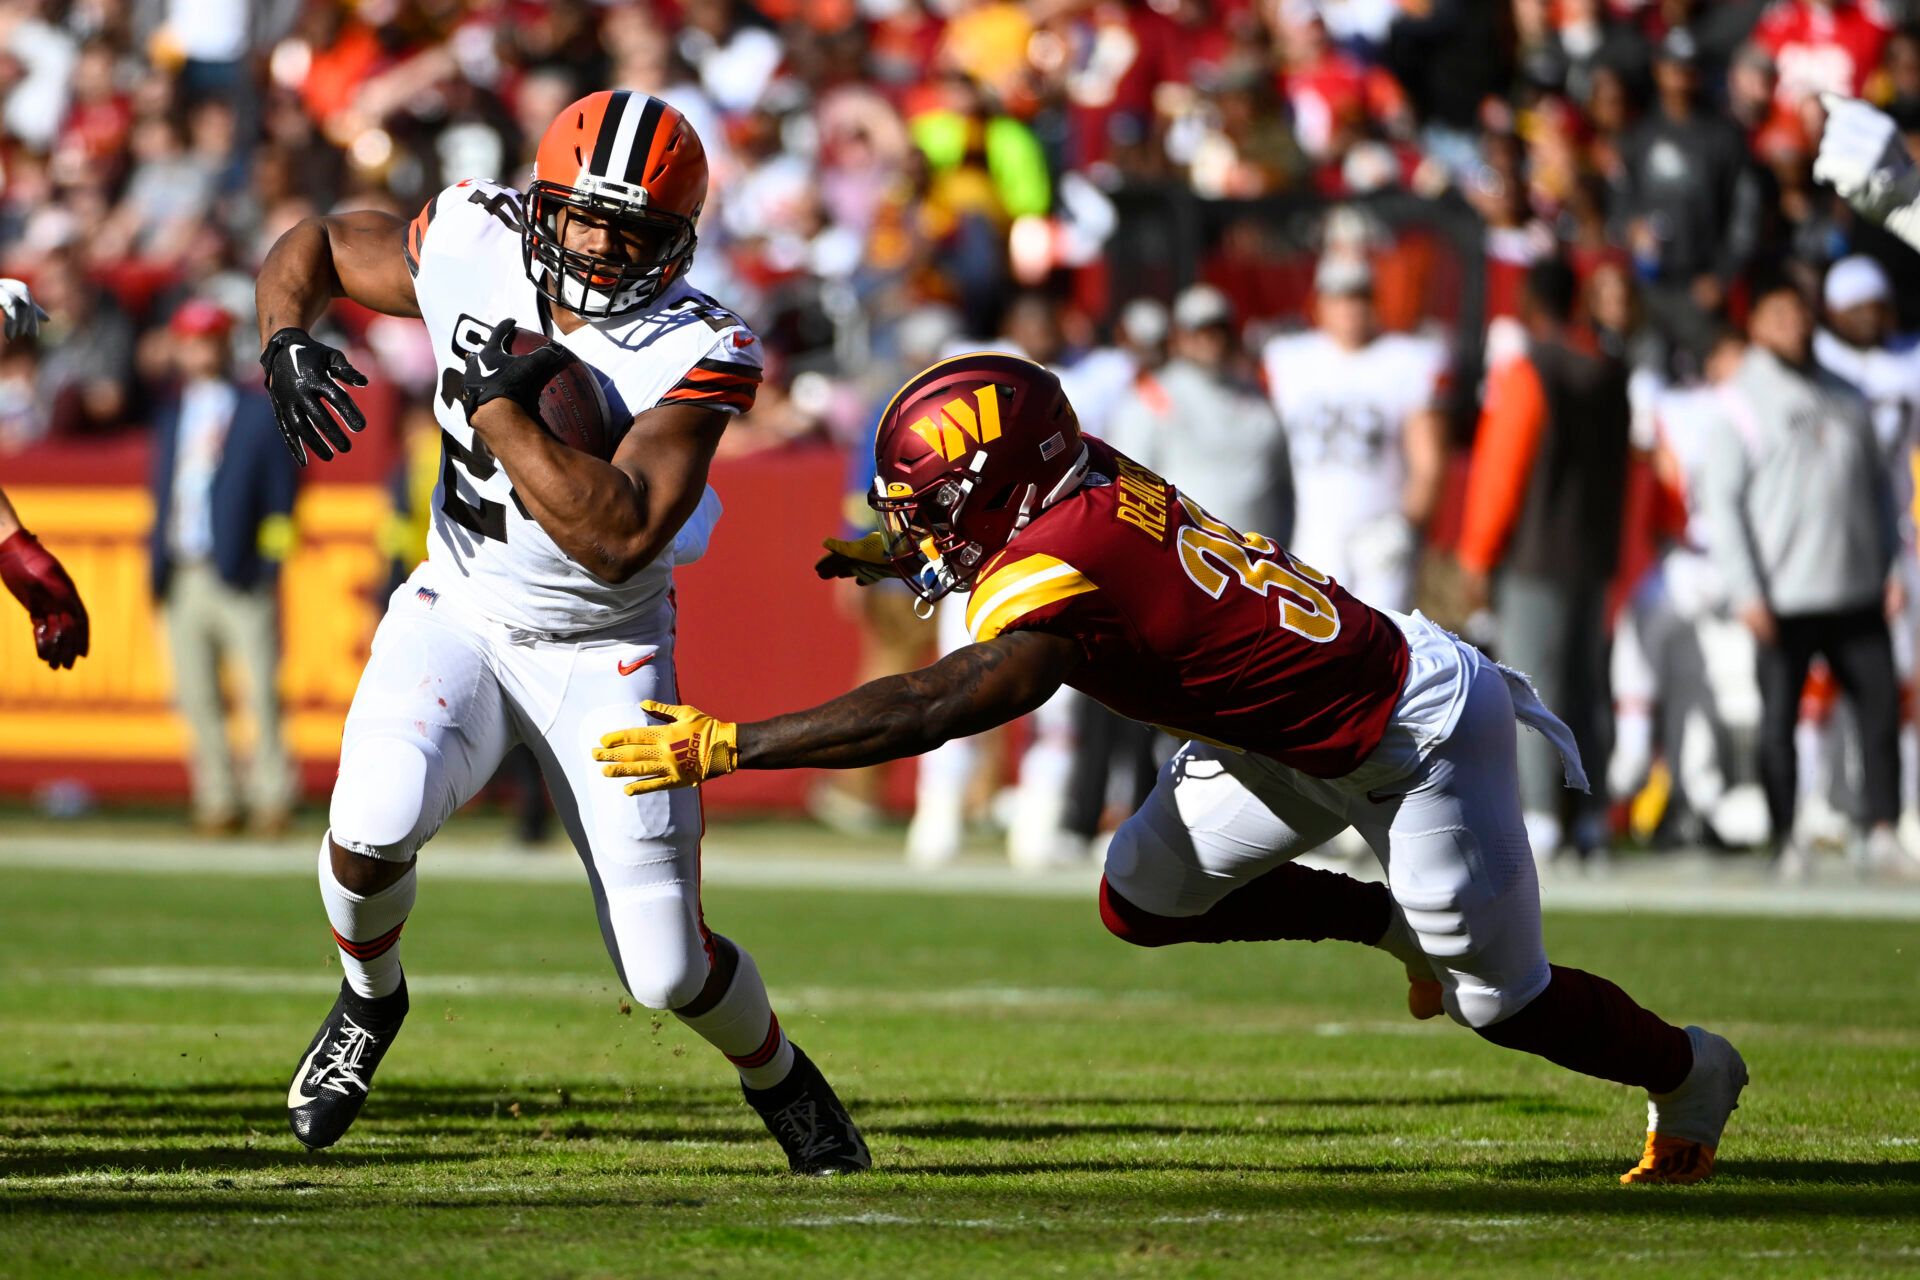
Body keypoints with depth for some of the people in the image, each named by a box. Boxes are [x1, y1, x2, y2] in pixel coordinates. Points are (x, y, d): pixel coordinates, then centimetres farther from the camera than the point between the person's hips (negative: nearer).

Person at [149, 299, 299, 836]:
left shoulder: (261, 414, 4)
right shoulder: (170, 417, 19)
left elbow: (281, 500, 1)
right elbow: (162, 496, 20)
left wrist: (272, 567, -9)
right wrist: (157, 569, 10)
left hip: (240, 575, -5)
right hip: (181, 581, 5)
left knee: (261, 690, -9)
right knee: (197, 696, 3)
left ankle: (272, 797, -4)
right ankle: (217, 800, 8)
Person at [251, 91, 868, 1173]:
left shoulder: (695, 354, -24)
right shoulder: (474, 253, -14)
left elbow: (617, 539, -34)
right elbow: (316, 245, 3)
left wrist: (498, 408, -33)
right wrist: (287, 342, -17)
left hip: (604, 649, -2)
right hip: (459, 610, 2)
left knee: (669, 972, -6)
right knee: (373, 828, -28)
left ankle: (781, 1079, 30)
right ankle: (370, 1000, 8)